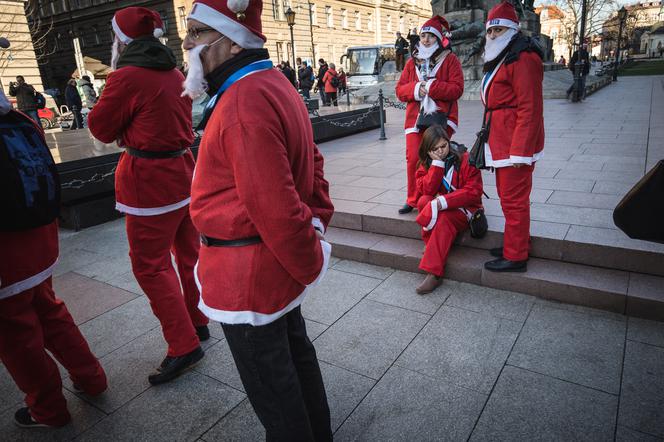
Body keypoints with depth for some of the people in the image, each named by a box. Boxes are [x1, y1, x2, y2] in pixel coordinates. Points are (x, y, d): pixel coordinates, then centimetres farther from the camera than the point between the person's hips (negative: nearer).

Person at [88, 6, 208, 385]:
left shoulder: (127, 76, -15)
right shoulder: (175, 73, 9)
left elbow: (100, 128, -6)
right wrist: (130, 133, 7)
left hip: (150, 180, -8)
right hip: (183, 169, 8)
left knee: (151, 265, 0)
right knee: (188, 252, 17)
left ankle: (184, 345, 2)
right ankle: (197, 322, 32)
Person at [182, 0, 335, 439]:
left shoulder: (244, 102, -24)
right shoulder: (274, 85, 10)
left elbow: (274, 207, -26)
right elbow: (311, 163, 13)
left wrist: (311, 265, -13)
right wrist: (318, 223, 9)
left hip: (248, 275, -10)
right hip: (280, 263, 10)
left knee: (270, 383, 11)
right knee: (295, 354, 26)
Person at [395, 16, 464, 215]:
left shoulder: (450, 59, 4)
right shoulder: (412, 62, 16)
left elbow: (457, 89, -6)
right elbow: (400, 90, 11)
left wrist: (431, 86, -15)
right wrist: (415, 89, -9)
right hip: (415, 118, 3)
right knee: (413, 159, -2)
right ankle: (413, 200, 12)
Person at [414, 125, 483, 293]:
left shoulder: (465, 159, -8)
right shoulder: (426, 164, 4)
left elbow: (473, 191, -17)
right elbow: (426, 190, -12)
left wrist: (445, 201, -29)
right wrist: (437, 163, -19)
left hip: (464, 208, -4)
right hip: (437, 207, 4)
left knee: (444, 218, -35)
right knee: (423, 201, -28)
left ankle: (434, 273, -36)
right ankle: (432, 247, -22)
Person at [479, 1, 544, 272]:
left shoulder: (523, 59, -13)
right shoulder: (499, 60, 20)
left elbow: (529, 109, -20)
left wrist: (519, 151, -23)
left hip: (516, 144, -10)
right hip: (501, 143, 10)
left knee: (513, 200, -4)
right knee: (507, 196, 17)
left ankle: (515, 257, 7)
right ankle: (515, 245, 31)